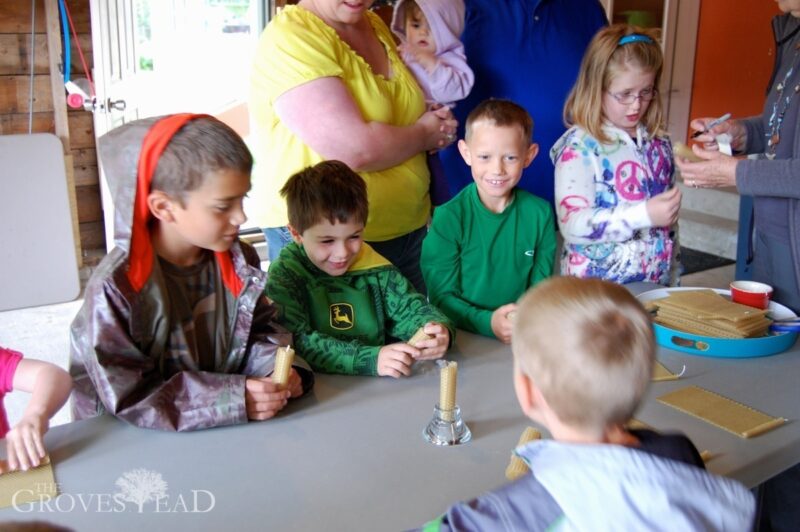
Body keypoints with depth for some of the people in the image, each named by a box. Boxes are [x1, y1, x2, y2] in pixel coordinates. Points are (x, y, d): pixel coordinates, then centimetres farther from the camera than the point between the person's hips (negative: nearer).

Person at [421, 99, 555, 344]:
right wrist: (487, 322, -21)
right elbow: (442, 296, -6)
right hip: (463, 338, -2)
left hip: (525, 339, 2)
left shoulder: (540, 213, 3)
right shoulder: (449, 218, -7)